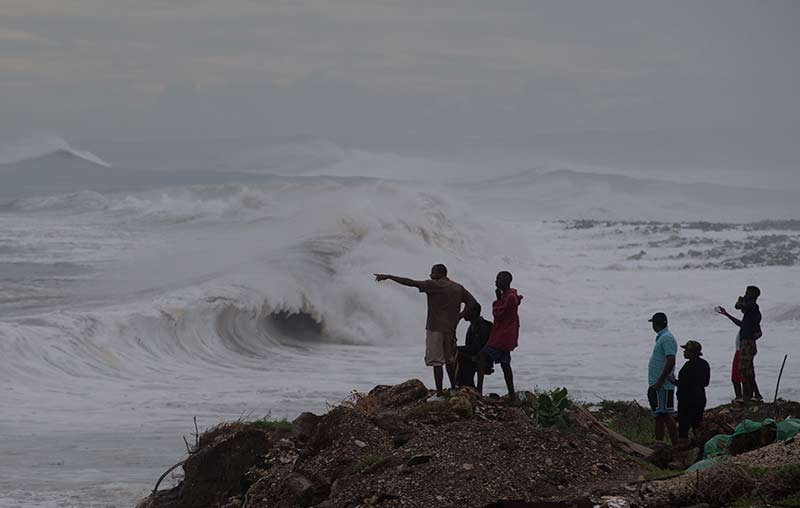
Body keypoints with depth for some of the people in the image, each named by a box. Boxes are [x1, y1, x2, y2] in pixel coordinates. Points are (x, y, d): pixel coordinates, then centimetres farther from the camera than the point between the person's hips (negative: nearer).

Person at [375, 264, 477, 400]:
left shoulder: (434, 285, -9)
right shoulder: (458, 288, 11)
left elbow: (411, 283, -14)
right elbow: (472, 302, 10)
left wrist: (389, 277, -13)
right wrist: (458, 317, 6)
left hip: (435, 329, -7)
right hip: (451, 328, 7)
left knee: (436, 362, -5)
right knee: (449, 360, 18)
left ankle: (439, 394, -7)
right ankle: (453, 389, 23)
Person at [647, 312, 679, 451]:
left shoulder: (667, 338, -15)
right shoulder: (662, 337, 17)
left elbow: (671, 361, -24)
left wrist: (659, 382, -23)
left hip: (662, 386, -10)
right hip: (657, 386, 10)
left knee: (665, 415, -11)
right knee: (658, 415, 13)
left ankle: (676, 445, -12)